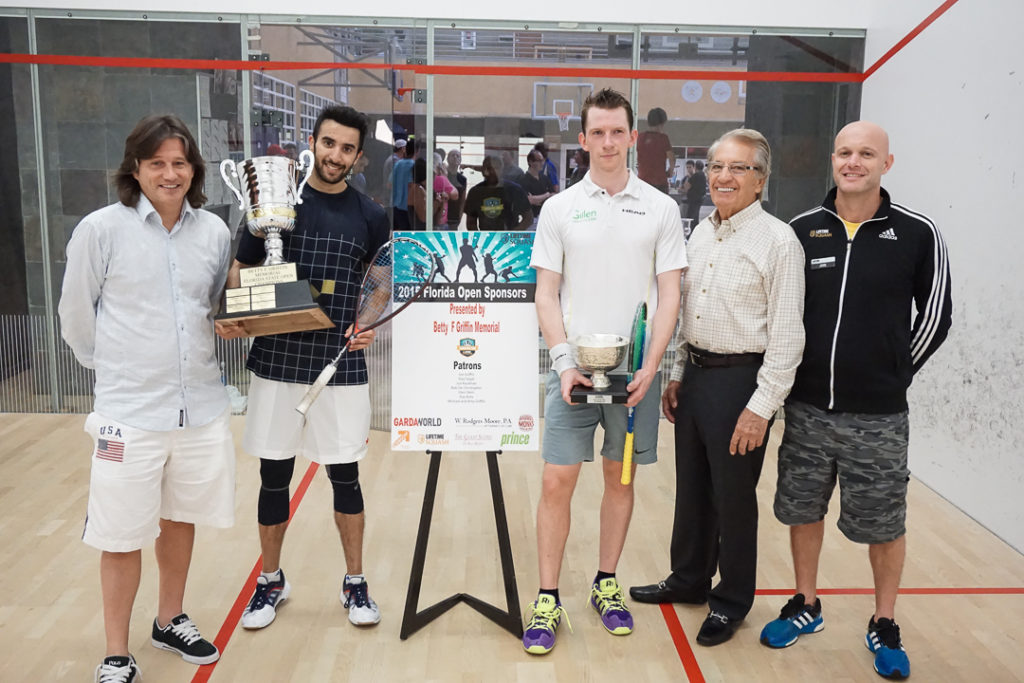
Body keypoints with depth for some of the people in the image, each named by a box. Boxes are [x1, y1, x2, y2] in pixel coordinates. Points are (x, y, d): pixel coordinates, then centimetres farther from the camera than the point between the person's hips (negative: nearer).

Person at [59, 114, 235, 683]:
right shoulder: (101, 230, -9)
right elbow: (76, 316, 1)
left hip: (201, 405, 4)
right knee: (123, 538, 5)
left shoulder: (215, 232, 1)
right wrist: (117, 367, 8)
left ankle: (170, 621, 39)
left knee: (181, 518, 18)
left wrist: (188, 359, 6)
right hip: (129, 410, -3)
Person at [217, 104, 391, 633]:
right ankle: (271, 580, 30)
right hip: (276, 362, 1)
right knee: (274, 477, 10)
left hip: (341, 367, 0)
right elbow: (241, 268, 8)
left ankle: (355, 583, 26)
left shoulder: (370, 217, 4)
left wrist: (370, 326, -8)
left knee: (345, 476, 8)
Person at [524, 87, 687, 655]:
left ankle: (606, 586, 27)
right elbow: (546, 295, 2)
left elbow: (669, 294, 1)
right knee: (557, 483, -2)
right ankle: (547, 601, 10)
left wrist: (650, 367, -10)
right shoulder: (559, 208, 4)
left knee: (620, 479, 11)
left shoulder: (661, 208, 4)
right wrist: (564, 362, -10)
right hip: (573, 368, 0)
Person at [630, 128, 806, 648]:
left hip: (741, 380, -7)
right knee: (691, 488, 17)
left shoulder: (778, 241, -13)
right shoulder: (701, 233, 11)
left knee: (733, 497, 5)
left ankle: (731, 600, 24)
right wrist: (677, 375, 16)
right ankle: (689, 580, 35)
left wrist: (761, 407, -18)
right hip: (695, 373, 7)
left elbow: (786, 335, -15)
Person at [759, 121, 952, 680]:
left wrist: (894, 375, 3)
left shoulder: (917, 234, -6)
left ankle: (884, 626, 30)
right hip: (806, 407, 3)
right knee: (802, 509, 15)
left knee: (884, 525, 9)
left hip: (877, 417, -2)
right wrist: (793, 373, 5)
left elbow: (935, 317, 2)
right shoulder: (801, 230, 1)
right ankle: (805, 606, 35)